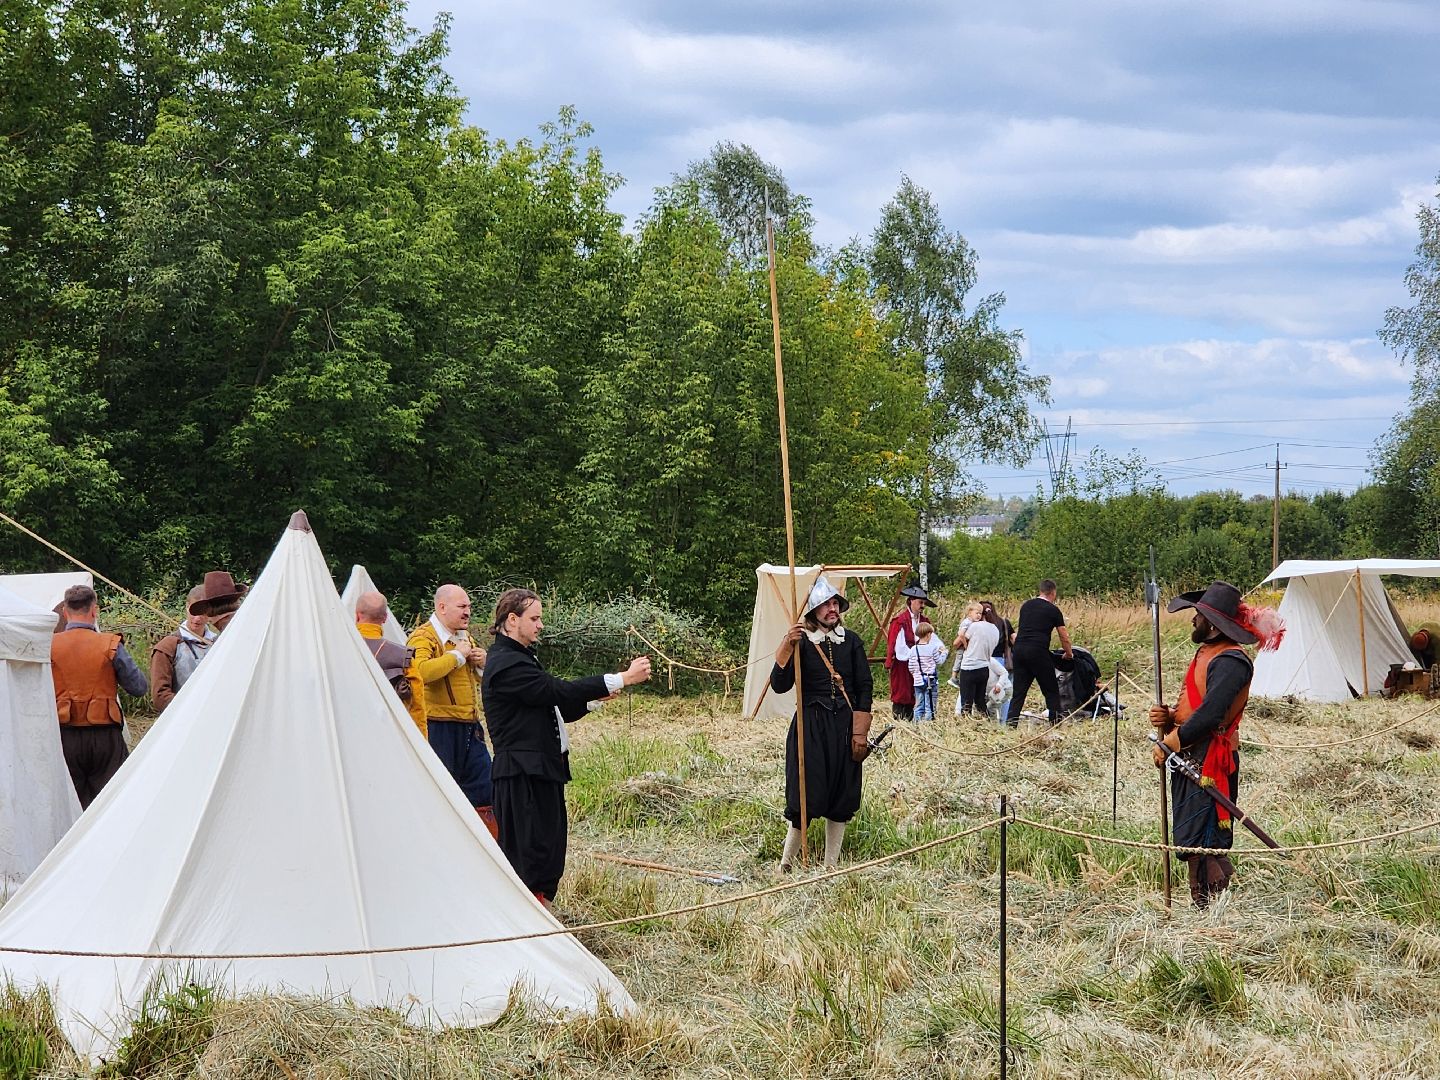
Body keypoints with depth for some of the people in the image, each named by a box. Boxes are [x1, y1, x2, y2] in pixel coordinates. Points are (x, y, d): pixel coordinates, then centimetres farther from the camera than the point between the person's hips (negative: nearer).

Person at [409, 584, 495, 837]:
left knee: (485, 789, 8)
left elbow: (480, 680, 30)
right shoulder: (423, 637, -10)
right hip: (439, 728, -8)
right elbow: (421, 671, -32)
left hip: (470, 728, 8)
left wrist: (482, 663, 6)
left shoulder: (464, 635, 16)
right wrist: (457, 655, -20)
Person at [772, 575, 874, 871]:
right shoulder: (802, 643, -2)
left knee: (842, 796, 5)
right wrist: (787, 647, -22)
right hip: (811, 725, -3)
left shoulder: (851, 642, 6)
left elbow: (865, 687, 7)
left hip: (845, 725, 3)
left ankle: (831, 865, 14)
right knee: (807, 794, -7)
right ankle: (787, 862, 4)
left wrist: (860, 732, 1)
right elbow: (779, 685, -10)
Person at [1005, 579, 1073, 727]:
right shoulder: (1053, 610, 3)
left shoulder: (1026, 605, 16)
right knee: (1051, 691, 7)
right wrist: (1069, 654, 26)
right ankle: (1056, 722, 6)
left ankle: (1010, 722, -1)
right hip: (1038, 652, -5)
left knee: (1019, 691, 7)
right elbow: (1065, 638, 8)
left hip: (1018, 649, 5)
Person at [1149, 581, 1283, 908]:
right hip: (1188, 759, 11)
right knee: (1187, 840, 13)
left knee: (1198, 843, -10)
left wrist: (1170, 744, -15)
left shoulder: (1230, 661, -17)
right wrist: (1168, 717, 2)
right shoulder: (1206, 653, 17)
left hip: (1209, 763, -11)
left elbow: (1209, 715, -25)